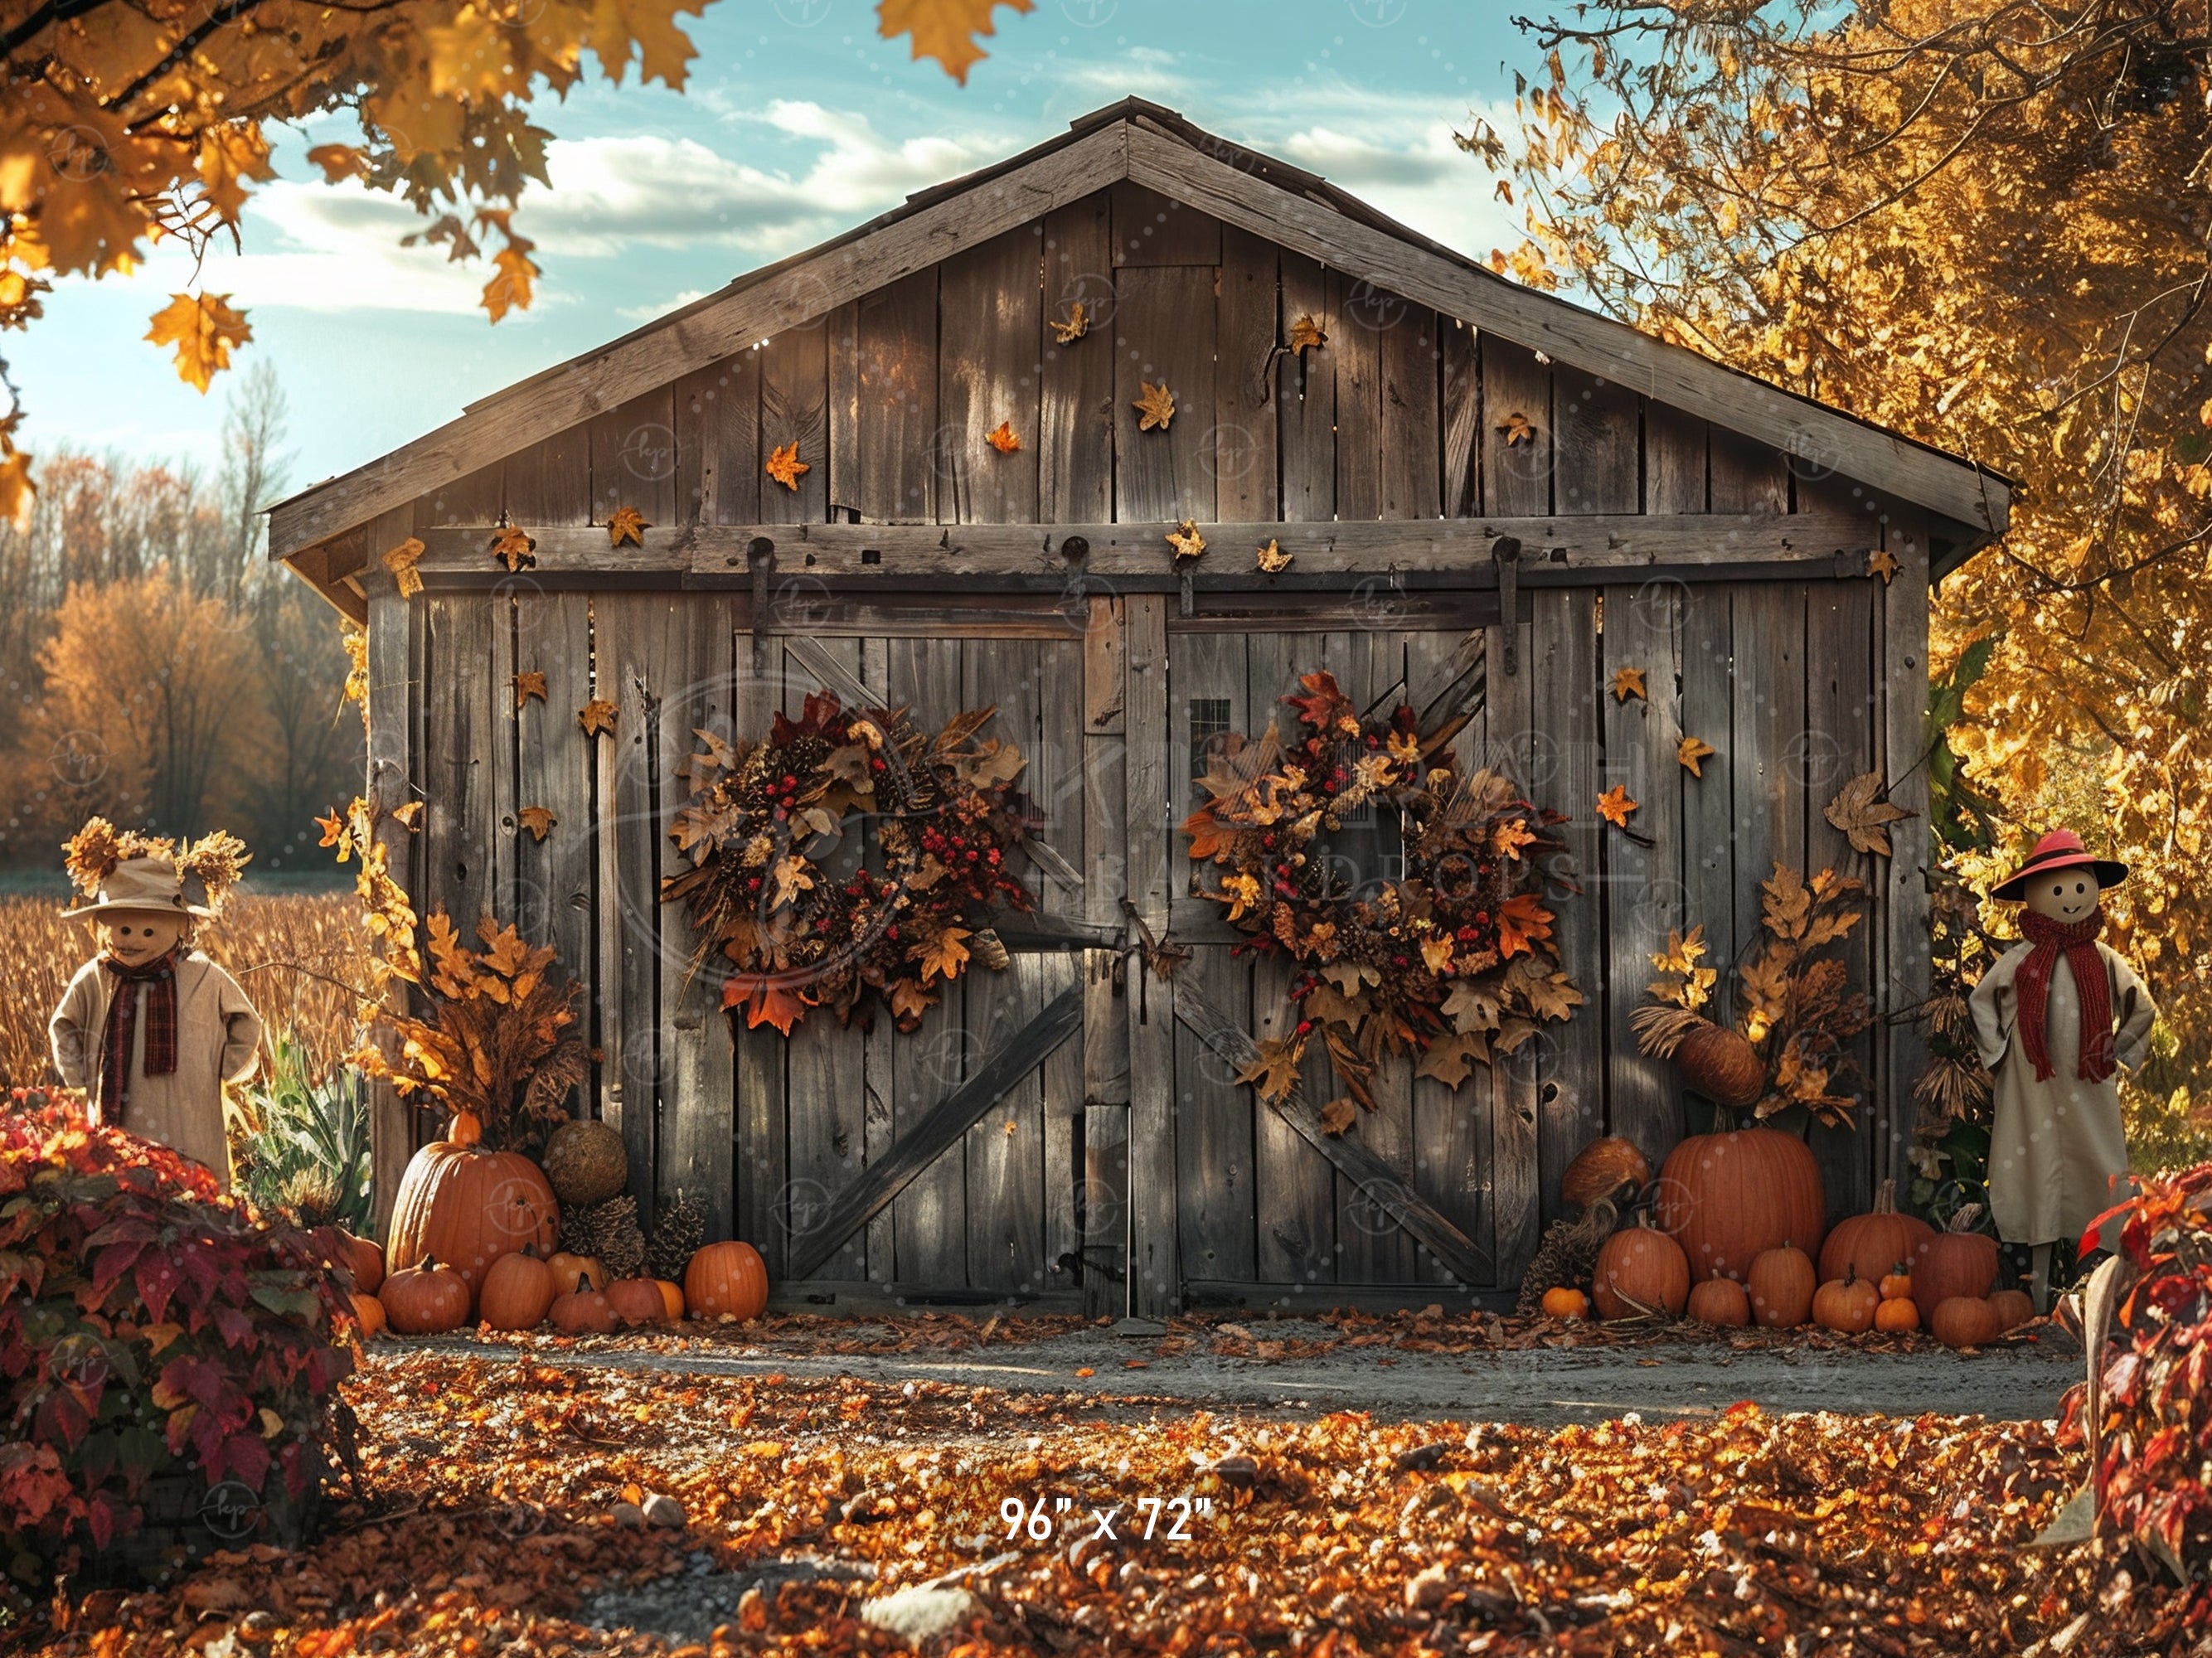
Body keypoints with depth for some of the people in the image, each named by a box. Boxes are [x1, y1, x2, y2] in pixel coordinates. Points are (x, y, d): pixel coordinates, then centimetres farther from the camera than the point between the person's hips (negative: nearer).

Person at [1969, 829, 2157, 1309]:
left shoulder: (2103, 961, 4)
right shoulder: (2020, 961, 0)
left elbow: (2143, 1008, 15)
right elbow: (1979, 1001, 10)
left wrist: (2117, 1049, 8)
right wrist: (2001, 1052, 4)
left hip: (2090, 1089, 1)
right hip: (2038, 1089, -1)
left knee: (2098, 1177, 1)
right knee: (2042, 1179, 1)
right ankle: (2041, 1294, 6)